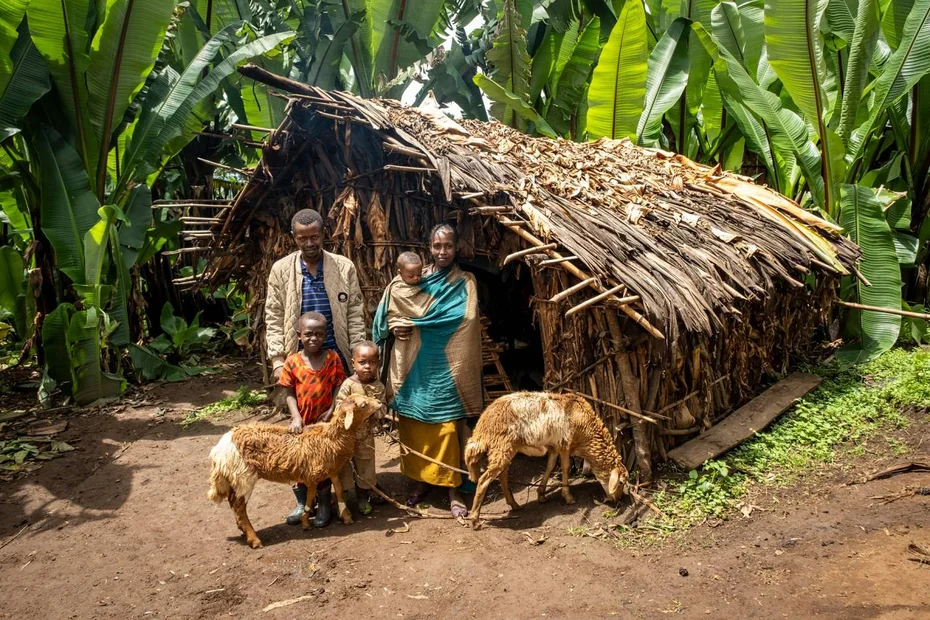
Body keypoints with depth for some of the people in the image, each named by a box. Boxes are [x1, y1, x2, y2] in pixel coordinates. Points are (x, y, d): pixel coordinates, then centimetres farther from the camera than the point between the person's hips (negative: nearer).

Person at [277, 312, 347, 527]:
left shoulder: (332, 358, -8)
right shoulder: (292, 362, -8)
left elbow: (339, 387, -5)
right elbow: (290, 393, -4)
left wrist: (332, 410, -16)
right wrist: (296, 417, -15)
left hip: (325, 421, -1)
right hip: (303, 422, 1)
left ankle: (324, 505, 26)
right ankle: (302, 503, 31)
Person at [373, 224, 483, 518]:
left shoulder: (465, 282, 2)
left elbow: (465, 316, -12)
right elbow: (390, 311, 12)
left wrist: (415, 323, -15)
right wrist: (395, 326, -11)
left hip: (446, 366, -3)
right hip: (416, 366, 3)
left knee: (447, 427, -3)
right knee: (416, 426, 8)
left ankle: (453, 490, 7)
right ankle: (422, 480, 24)